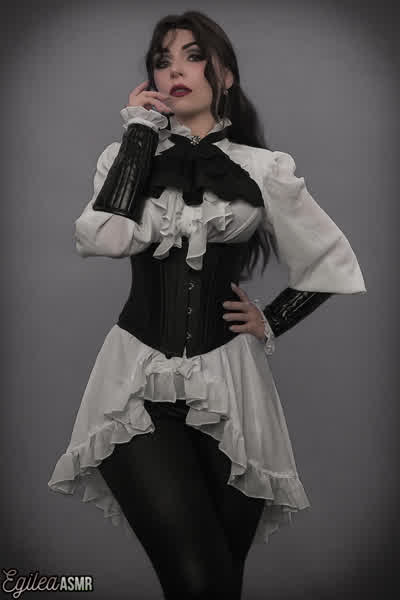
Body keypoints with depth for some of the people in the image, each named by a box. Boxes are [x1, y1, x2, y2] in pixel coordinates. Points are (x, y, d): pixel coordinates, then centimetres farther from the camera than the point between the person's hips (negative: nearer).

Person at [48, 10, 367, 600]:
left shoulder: (265, 169, 6)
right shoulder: (129, 157, 9)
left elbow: (334, 262, 15)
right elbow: (105, 238, -12)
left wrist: (272, 321, 7)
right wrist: (140, 129, -4)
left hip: (227, 384, 1)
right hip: (138, 384, 0)